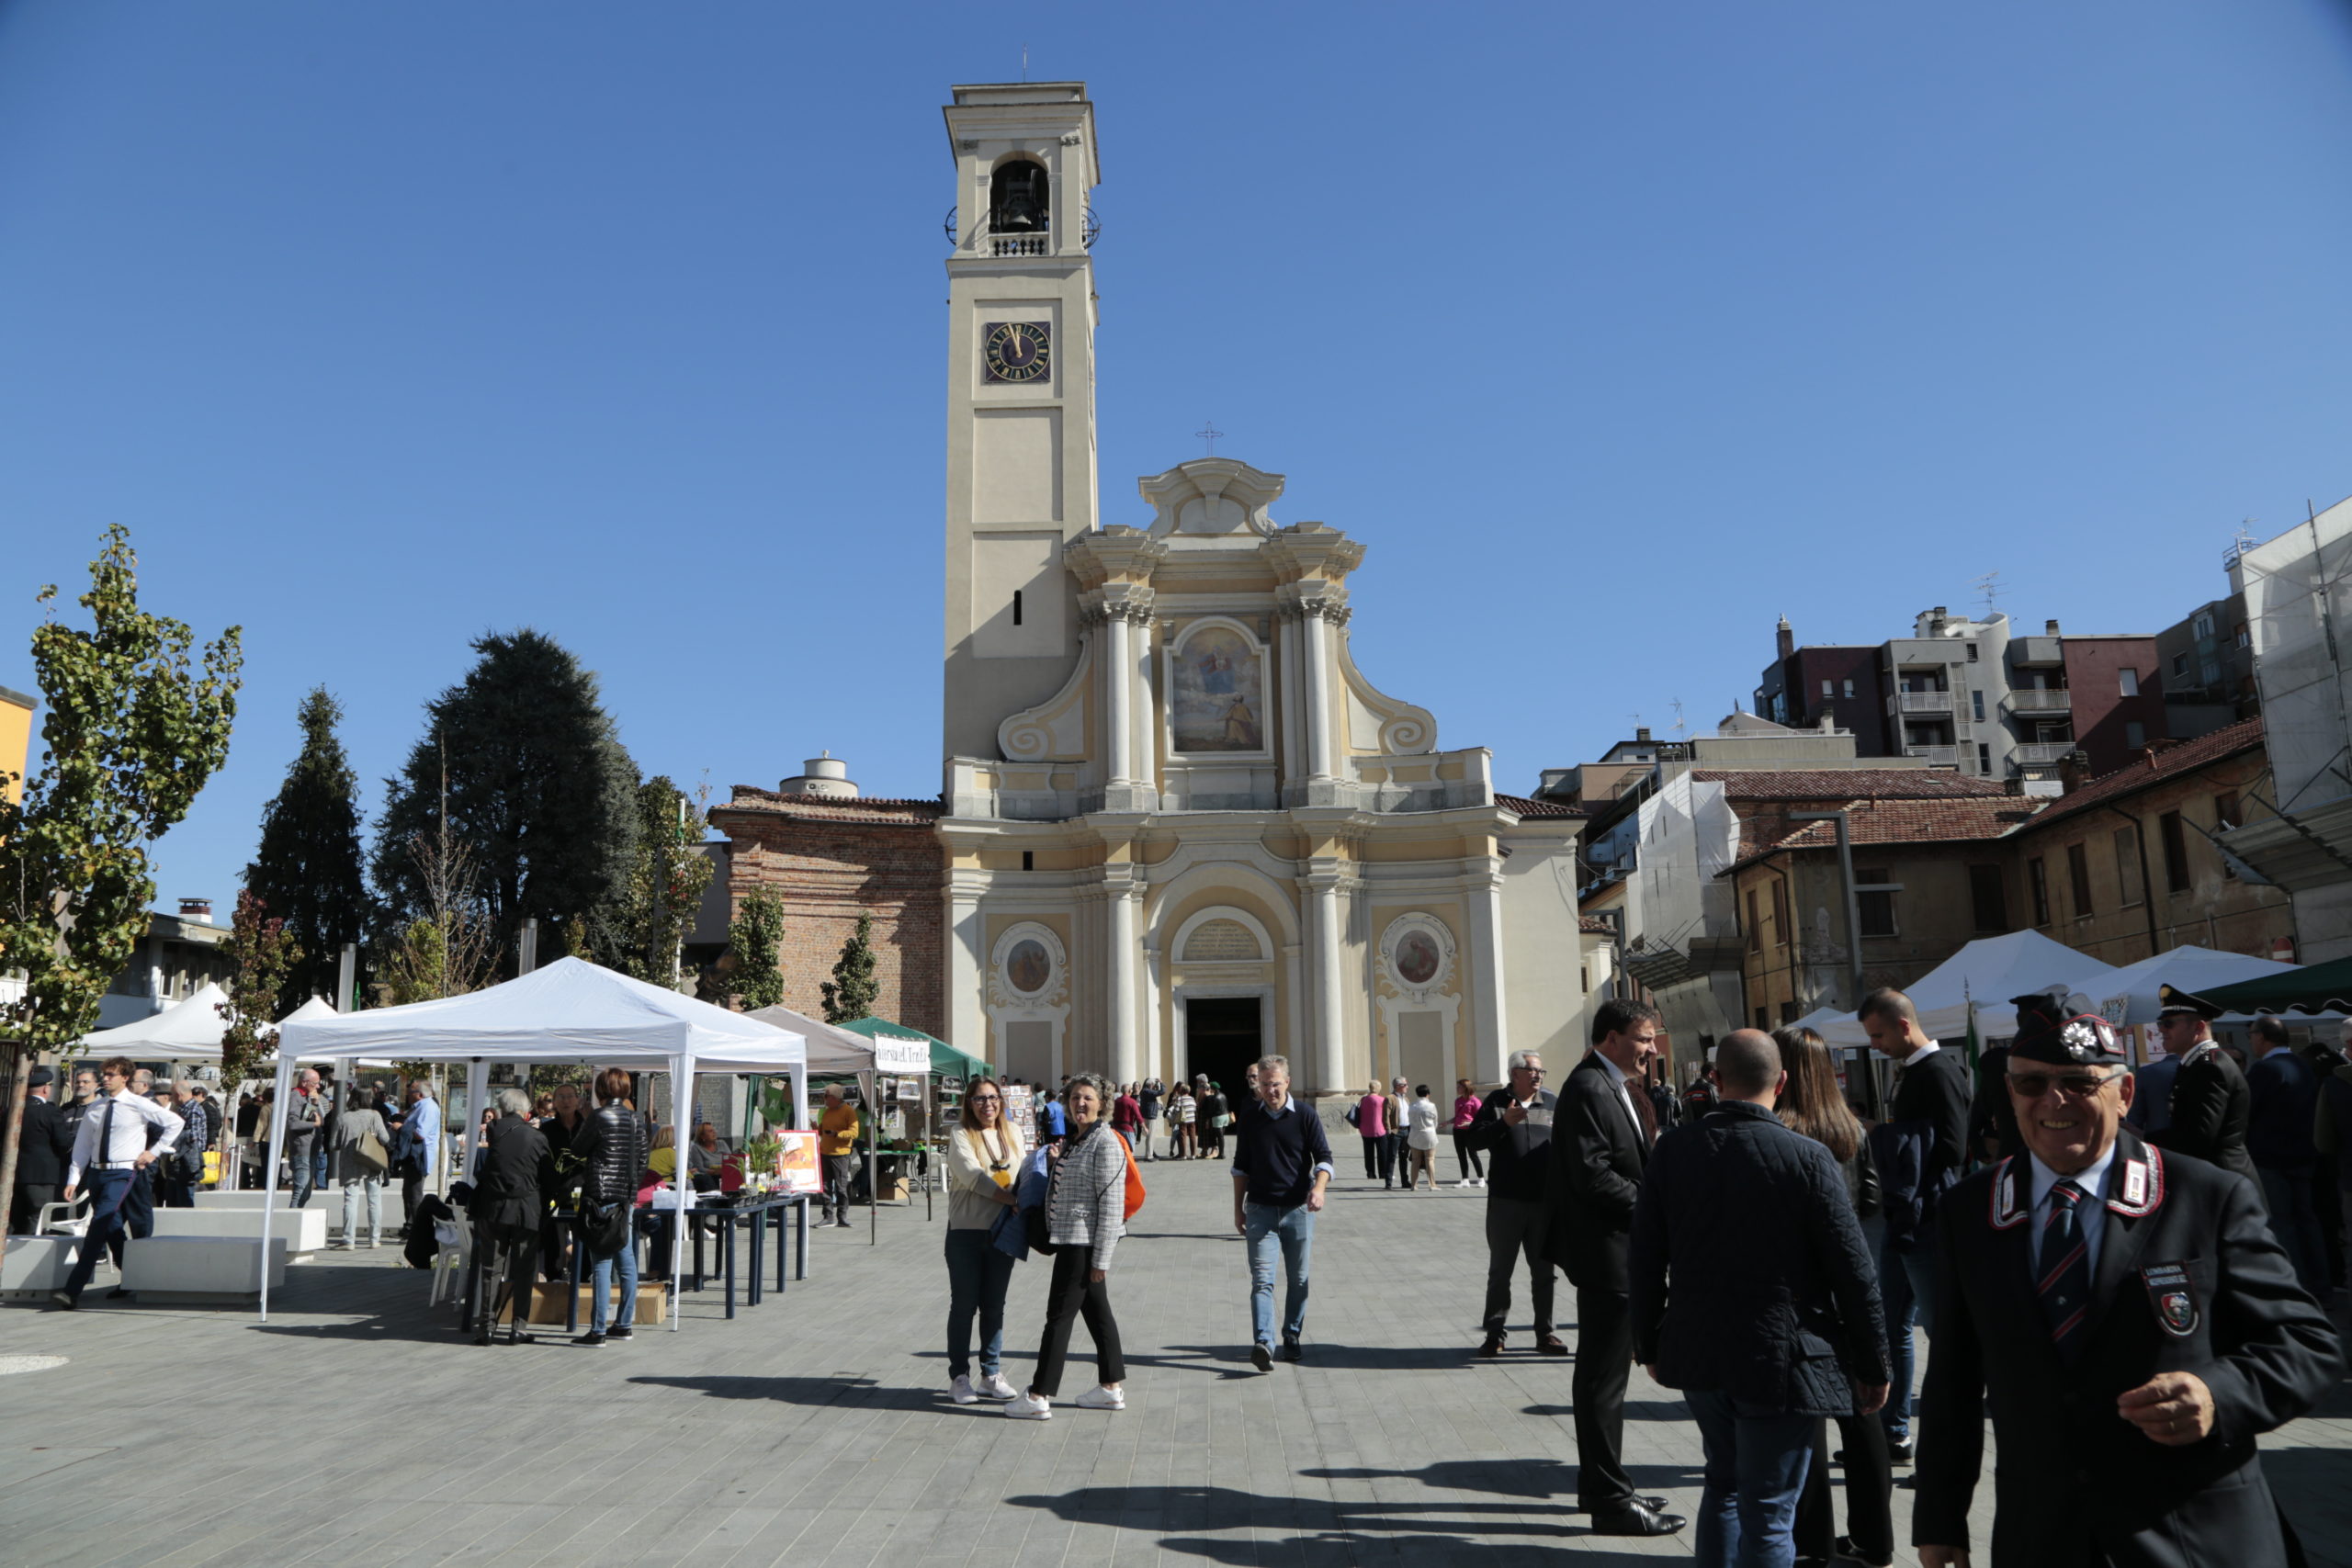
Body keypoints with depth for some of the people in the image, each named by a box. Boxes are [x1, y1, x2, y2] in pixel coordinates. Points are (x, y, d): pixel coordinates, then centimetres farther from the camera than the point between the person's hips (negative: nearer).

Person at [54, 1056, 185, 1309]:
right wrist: (73, 1180, 2)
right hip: (97, 1172, 6)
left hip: (123, 1173, -6)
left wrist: (154, 1151, -2)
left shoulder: (139, 1105, -5)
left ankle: (73, 1291, -18)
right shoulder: (96, 1108, 8)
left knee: (98, 1227, -17)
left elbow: (175, 1123, 1)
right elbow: (82, 1145, 9)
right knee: (111, 1229, 13)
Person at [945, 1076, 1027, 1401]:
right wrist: (1012, 1199, -24)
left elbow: (1023, 1171, 15)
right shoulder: (960, 1134, -6)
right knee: (964, 1305, 3)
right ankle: (959, 1377, 13)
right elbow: (972, 1175, -18)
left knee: (994, 1306, 10)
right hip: (966, 1232, -4)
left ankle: (991, 1375, 20)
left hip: (1002, 1231, 4)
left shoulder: (1013, 1133, 10)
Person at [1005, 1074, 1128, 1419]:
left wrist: (1101, 1258, -20)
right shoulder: (1073, 1139, 12)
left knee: (1060, 1315, -4)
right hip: (1071, 1239, 10)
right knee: (1096, 1310, 15)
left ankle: (1039, 1397, 3)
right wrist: (1057, 1161, 5)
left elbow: (1111, 1204, -19)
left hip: (1084, 1243, -9)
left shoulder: (1106, 1143, -16)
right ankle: (1111, 1387, 24)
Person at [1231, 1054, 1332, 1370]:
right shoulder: (1249, 1119, 5)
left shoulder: (1306, 1117, -1)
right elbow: (1241, 1167, 13)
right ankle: (1263, 1343, -21)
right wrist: (1238, 1208, 12)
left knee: (1298, 1279, 9)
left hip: (1298, 1208, 0)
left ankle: (1292, 1336, 24)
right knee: (1262, 1279, -11)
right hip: (1260, 1209, 0)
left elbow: (1323, 1157, -1)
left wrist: (1318, 1187, -21)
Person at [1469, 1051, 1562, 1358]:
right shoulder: (1497, 1102, 1)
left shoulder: (1554, 1103, 6)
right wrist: (1504, 1122, -18)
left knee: (1544, 1271, 11)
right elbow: (1474, 1140, -4)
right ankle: (1495, 1333, 16)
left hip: (1544, 1202, 2)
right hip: (1505, 1202, -1)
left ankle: (1545, 1332, 22)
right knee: (1500, 1271, 7)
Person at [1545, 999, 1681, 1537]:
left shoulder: (1615, 1088, 15)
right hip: (1605, 1253, -11)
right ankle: (1610, 1500, 8)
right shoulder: (1588, 1089, -18)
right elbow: (1593, 1175, -24)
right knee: (1604, 1377, -1)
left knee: (1604, 1374, 19)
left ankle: (1600, 1485, 31)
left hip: (1619, 1255, 11)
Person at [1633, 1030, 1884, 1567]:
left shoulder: (1671, 1150, -5)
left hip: (1697, 1355, 4)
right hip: (1781, 1361, -4)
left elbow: (1644, 1261, 0)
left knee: (1724, 1483, 24)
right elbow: (1854, 1273, -11)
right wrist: (1874, 1366, 1)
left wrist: (1649, 1345, 13)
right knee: (1767, 1514, 7)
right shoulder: (1808, 1158, -15)